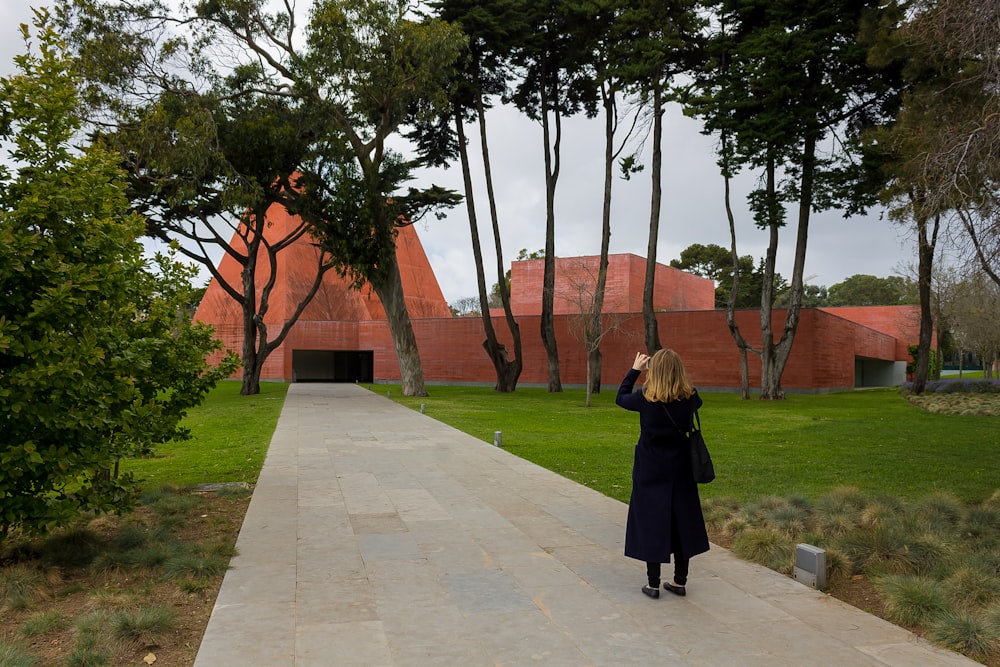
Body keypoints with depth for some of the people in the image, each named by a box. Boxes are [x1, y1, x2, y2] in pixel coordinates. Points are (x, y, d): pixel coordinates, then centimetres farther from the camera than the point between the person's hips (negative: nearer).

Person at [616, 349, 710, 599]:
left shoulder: (646, 398, -17)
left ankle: (653, 584, 11)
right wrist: (676, 377, 10)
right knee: (681, 521, 13)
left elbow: (621, 398, 3)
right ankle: (680, 581, 22)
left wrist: (634, 370, 10)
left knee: (651, 522, 6)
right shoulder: (689, 398, -9)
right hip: (679, 469, 3)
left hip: (650, 471, -3)